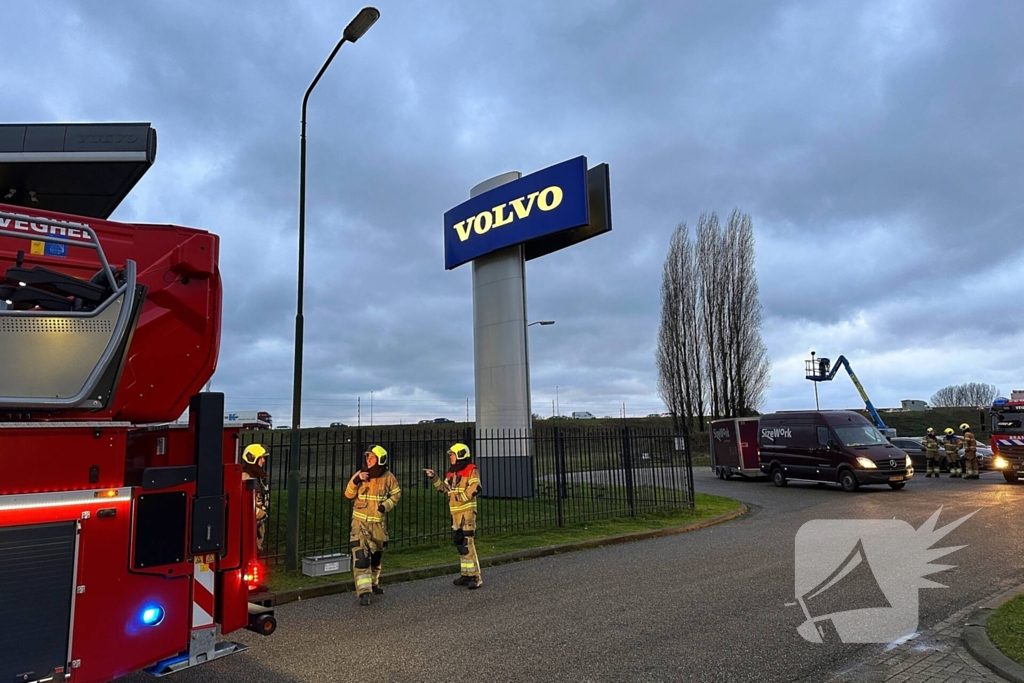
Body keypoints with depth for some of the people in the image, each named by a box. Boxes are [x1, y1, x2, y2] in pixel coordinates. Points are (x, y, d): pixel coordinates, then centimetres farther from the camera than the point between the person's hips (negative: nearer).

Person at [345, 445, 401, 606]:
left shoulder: (388, 477, -6)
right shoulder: (360, 474, -7)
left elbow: (396, 493, 6)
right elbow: (348, 495, -3)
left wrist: (386, 505, -12)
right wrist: (355, 481, -21)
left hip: (379, 522, 2)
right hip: (360, 521, -2)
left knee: (377, 555, 17)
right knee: (360, 555, -15)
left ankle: (373, 583, 39)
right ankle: (363, 591, -13)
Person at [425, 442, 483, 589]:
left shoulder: (471, 470, -8)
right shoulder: (452, 472, 18)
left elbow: (475, 488, -19)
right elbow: (444, 488, 19)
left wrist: (461, 497, -21)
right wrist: (434, 478, 11)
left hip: (467, 511, -9)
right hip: (455, 512, 9)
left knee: (467, 543, -13)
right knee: (459, 543, 12)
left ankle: (476, 576, -8)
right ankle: (466, 574, 22)